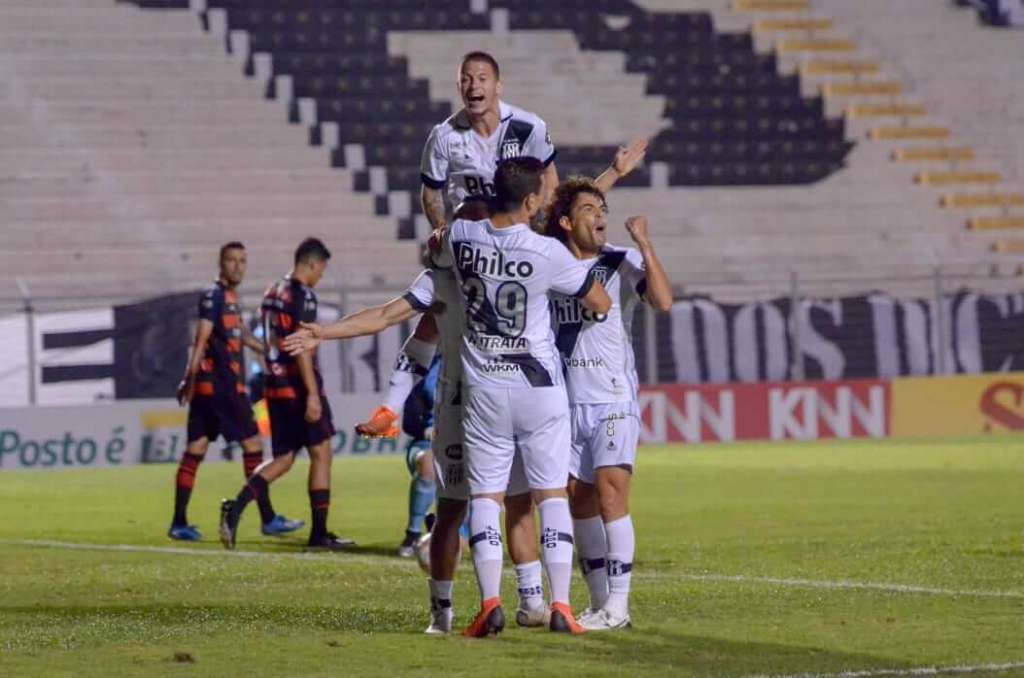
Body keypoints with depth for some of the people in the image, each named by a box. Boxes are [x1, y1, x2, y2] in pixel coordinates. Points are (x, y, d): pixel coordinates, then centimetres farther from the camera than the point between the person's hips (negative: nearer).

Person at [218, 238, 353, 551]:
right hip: (298, 385, -8)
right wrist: (312, 394, -20)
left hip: (275, 384, 8)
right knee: (321, 452, 2)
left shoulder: (272, 293, 14)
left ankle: (236, 508, -9)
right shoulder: (302, 296, -13)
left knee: (284, 458, 11)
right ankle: (319, 532, 3)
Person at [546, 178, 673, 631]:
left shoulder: (622, 263, -1)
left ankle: (618, 606, -13)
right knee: (578, 500, 5)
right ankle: (599, 603, 13)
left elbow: (663, 301, -18)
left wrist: (643, 243, -19)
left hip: (614, 400, -4)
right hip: (567, 402, 4)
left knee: (610, 491, -14)